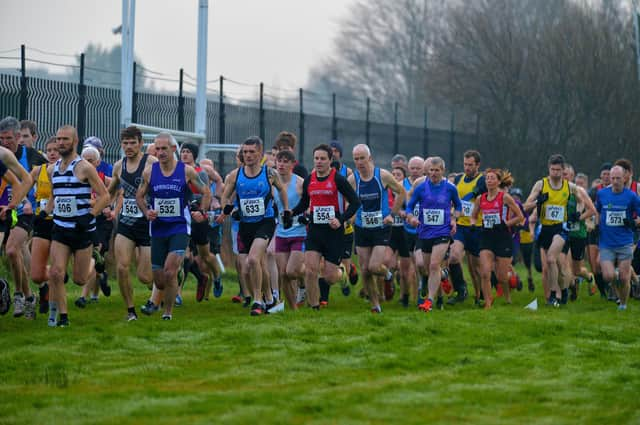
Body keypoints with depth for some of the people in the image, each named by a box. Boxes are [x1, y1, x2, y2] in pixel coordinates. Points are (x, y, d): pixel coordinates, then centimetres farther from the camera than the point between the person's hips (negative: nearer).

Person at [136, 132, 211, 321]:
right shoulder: (149, 171, 1)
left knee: (170, 271, -19)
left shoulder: (186, 171, -4)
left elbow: (206, 192, 8)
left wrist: (202, 212, -5)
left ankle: (168, 311, -4)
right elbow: (139, 196, 13)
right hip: (158, 228, 3)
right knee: (159, 280, 4)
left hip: (180, 228, -3)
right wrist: (146, 212, -6)